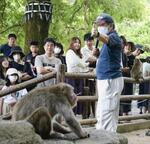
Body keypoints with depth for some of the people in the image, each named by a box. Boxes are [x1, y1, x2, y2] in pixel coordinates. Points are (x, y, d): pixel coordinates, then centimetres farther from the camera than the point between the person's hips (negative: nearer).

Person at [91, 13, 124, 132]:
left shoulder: (113, 37, -14)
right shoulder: (107, 38, 18)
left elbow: (107, 39, -42)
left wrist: (98, 35, -60)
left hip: (110, 80, -11)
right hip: (105, 80, 11)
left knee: (105, 114, -15)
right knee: (101, 114, 15)